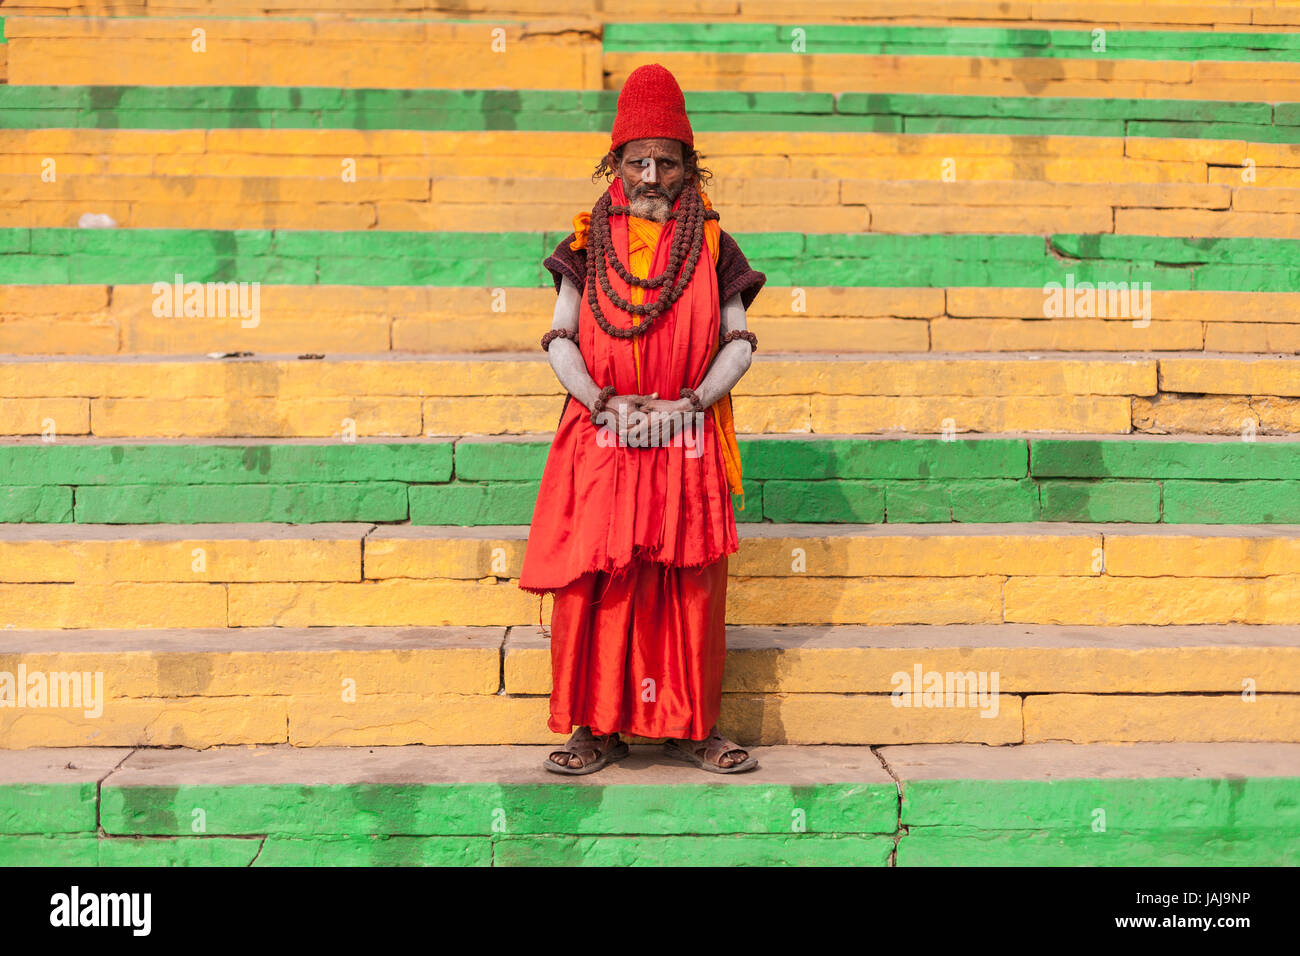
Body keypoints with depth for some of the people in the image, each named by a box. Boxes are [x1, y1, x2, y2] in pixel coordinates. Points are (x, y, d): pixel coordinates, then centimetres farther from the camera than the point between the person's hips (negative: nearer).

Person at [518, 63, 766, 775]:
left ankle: (690, 727, 14)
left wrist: (692, 402, -11)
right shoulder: (589, 243, 5)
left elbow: (738, 341, 4)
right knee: (596, 583, -1)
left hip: (688, 441, 0)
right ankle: (597, 729, 10)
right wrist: (604, 402, -11)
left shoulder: (711, 247, 5)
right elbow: (559, 339, 3)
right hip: (601, 441, 0)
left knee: (689, 586, 3)